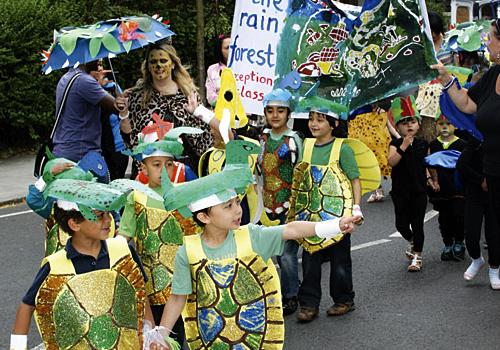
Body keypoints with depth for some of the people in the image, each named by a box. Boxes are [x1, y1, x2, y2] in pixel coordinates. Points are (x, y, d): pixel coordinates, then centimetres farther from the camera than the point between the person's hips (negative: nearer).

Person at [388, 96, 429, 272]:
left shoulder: (422, 144, 4)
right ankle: (411, 241, 33)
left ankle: (417, 256, 12)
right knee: (401, 223, 2)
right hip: (401, 191, -1)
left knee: (417, 224, 2)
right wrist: (403, 147, -28)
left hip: (419, 191, 1)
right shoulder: (396, 144, -4)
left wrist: (429, 178, 6)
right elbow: (391, 162, -22)